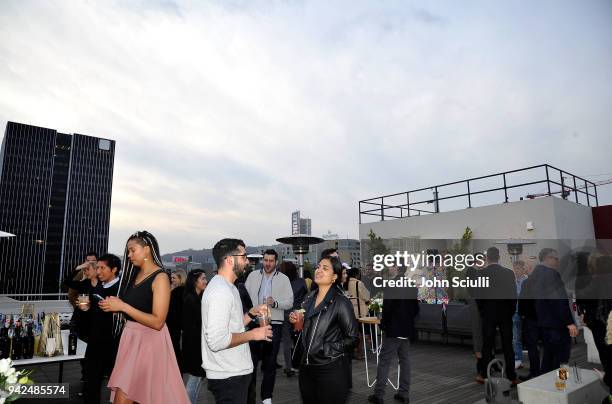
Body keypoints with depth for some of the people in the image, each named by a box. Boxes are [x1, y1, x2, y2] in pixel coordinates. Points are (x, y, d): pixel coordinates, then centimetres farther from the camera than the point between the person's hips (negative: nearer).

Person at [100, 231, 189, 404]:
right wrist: (114, 305, 3)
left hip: (149, 341, -7)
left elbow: (157, 322, -20)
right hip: (131, 337, 7)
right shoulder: (136, 274, 10)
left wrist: (122, 306, -19)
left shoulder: (160, 277, -14)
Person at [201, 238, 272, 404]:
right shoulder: (221, 291, -21)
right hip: (228, 377, -10)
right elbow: (217, 340, -28)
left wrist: (252, 313, 6)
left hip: (234, 372, 10)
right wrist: (252, 334, -18)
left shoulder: (227, 287, 12)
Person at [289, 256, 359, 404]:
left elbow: (351, 338, -12)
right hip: (306, 367, 6)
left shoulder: (340, 302, -12)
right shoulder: (309, 298, 7)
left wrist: (326, 350, -15)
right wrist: (295, 321, 1)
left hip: (330, 370, -6)